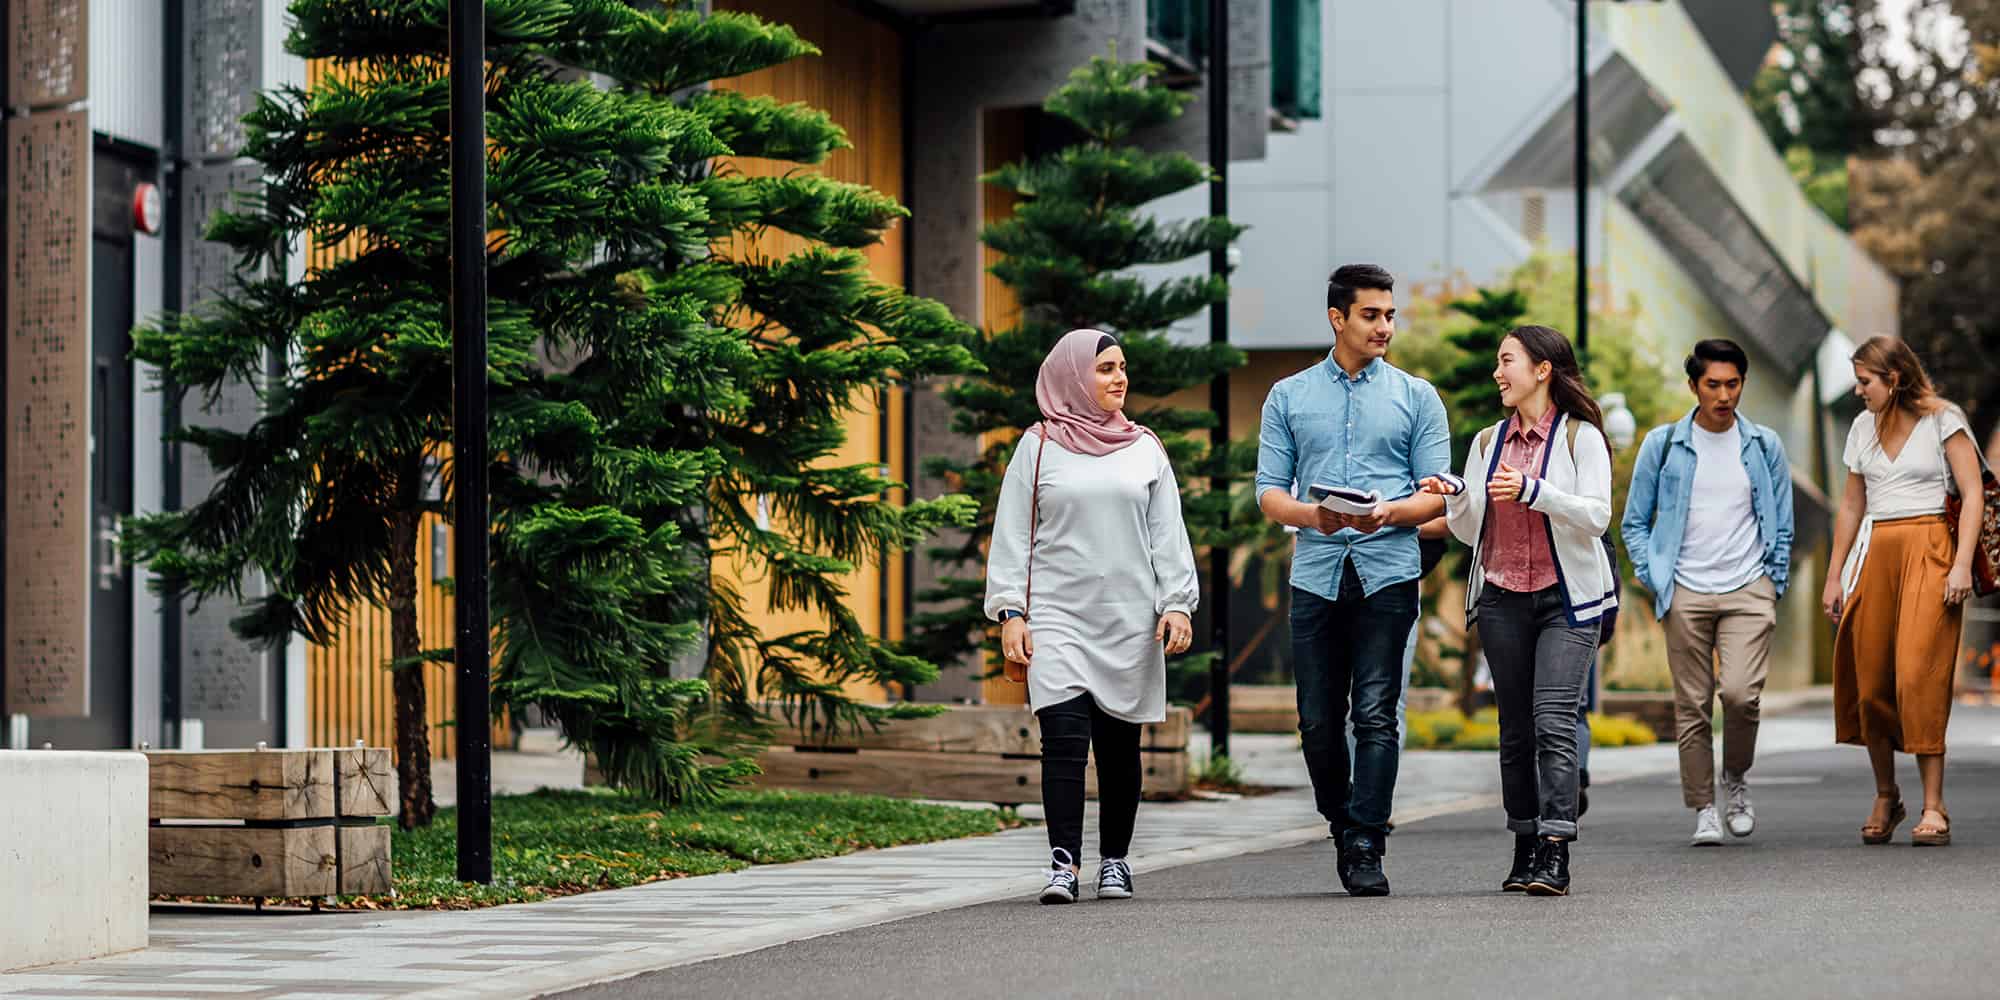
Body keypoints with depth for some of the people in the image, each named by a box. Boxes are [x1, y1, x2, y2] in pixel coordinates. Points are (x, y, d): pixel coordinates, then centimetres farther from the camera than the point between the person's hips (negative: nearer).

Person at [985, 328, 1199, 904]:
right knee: (1064, 739, -15)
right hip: (1057, 618, -2)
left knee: (1119, 747, 5)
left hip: (1128, 620, 2)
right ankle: (1063, 863, -18)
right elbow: (1012, 536, 4)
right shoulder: (1039, 447, 5)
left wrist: (1176, 604, 1)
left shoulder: (1144, 449, 11)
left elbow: (1168, 534, 11)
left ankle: (1114, 861, 16)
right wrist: (1010, 614, -4)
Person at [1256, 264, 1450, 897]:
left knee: (1376, 715, -8)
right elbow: (1269, 492, 7)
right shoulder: (1289, 398, 11)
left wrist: (1389, 512, -17)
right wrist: (1310, 513, -15)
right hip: (1317, 575, 2)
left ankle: (1367, 849, -7)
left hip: (1388, 573, -2)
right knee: (1318, 721, 4)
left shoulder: (1416, 397, 8)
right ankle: (1342, 826, 25)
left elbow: (1437, 494, 4)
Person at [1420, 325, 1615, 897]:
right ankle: (1525, 850, 12)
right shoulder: (1488, 442, 13)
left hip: (1566, 597, -5)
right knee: (1515, 728, 6)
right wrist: (1455, 496, -5)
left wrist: (1533, 491, -21)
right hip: (1502, 598, 5)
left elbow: (1596, 516, -10)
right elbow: (1470, 532, 15)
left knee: (1553, 721, -15)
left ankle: (1555, 855, -20)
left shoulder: (1579, 436, -1)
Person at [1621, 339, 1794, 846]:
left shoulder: (1764, 446, 7)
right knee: (1692, 705, -1)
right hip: (1686, 593, 0)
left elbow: (1782, 525, 13)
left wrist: (1775, 585, 5)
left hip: (1748, 589, 0)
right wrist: (1654, 579, -1)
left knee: (1741, 693, -16)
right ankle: (1704, 810, 10)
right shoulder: (1663, 444, 4)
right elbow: (1635, 522, 9)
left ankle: (1736, 778, 11)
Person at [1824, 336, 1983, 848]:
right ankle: (1886, 798, 15)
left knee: (1920, 676, -15)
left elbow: (1973, 493, -5)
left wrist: (1963, 563, -14)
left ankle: (1933, 807, -13)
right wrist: (1835, 575, 16)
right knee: (1869, 680, 0)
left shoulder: (1943, 420, 0)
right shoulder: (1863, 428, 15)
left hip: (1929, 552, -5)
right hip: (1874, 555, 5)